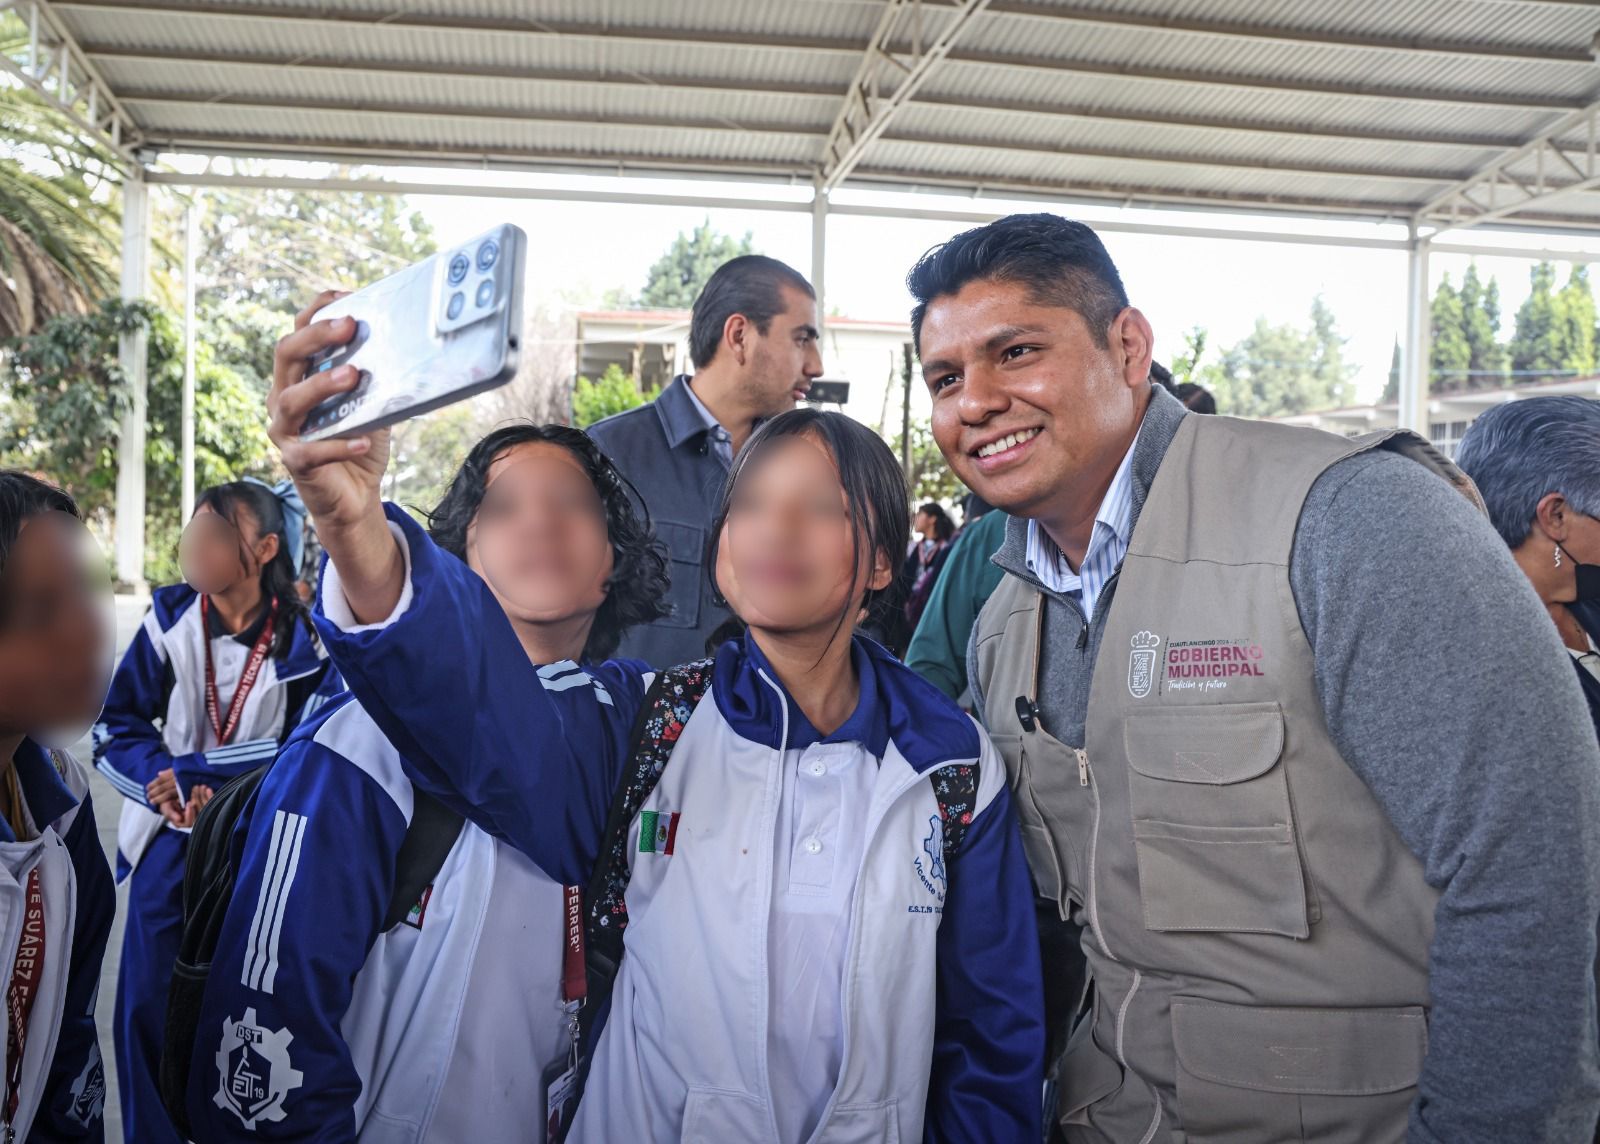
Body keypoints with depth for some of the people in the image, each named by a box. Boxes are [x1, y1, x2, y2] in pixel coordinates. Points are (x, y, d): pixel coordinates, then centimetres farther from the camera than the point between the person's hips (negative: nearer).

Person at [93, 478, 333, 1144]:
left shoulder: (305, 639, -12)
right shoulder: (170, 619, -5)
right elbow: (116, 727, -2)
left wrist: (192, 772, -21)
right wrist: (169, 787, -20)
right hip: (170, 841, 2)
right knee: (146, 1009, 8)